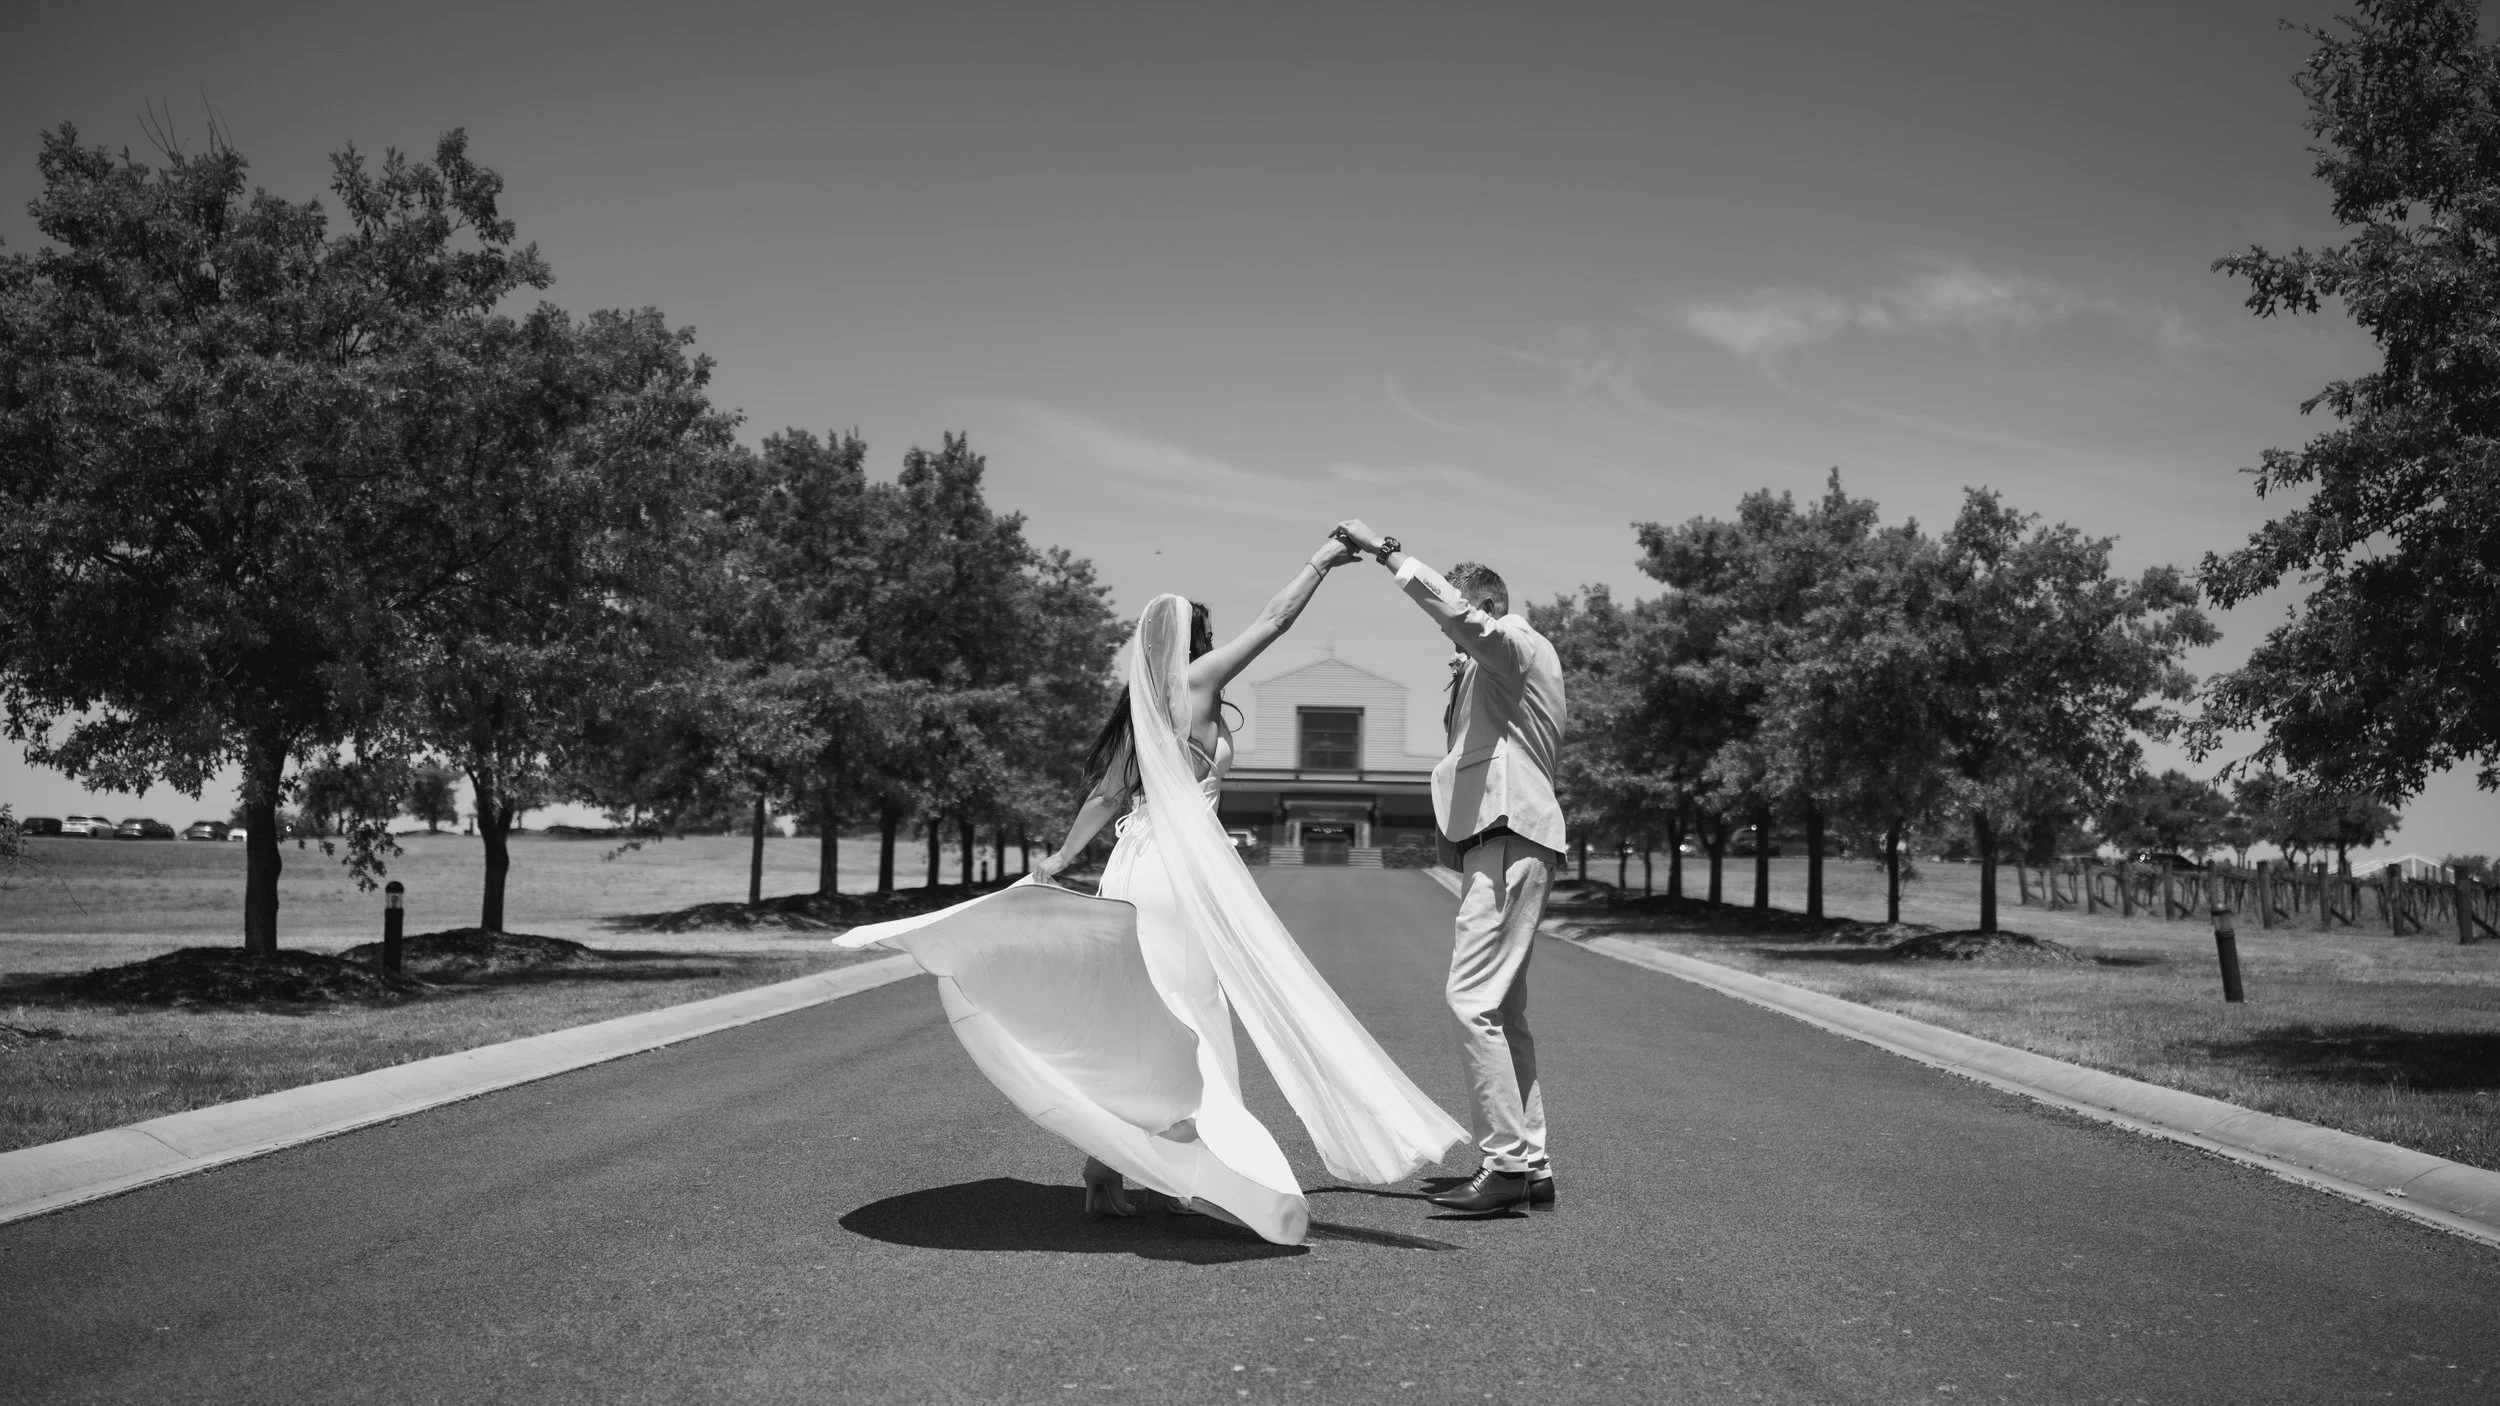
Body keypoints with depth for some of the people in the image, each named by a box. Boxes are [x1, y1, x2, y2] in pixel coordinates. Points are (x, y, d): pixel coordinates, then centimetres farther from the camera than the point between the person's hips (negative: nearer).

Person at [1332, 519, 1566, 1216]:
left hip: (1510, 840, -11)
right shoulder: (1493, 669, 26)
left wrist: (1384, 549, -21)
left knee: (1474, 999, -15)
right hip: (1496, 841, 11)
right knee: (1504, 1011, 10)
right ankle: (1532, 1166, 13)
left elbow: (1456, 610, -23)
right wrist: (1460, 697, 17)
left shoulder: (1521, 646, -4)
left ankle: (1506, 1164, -15)